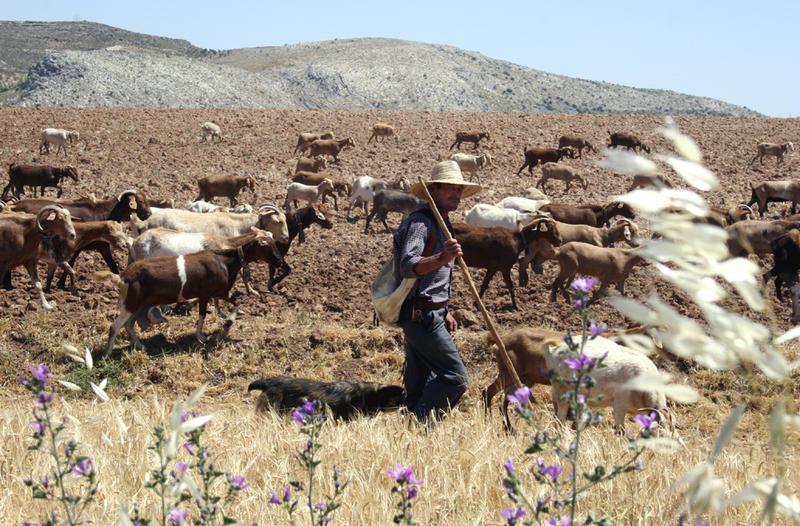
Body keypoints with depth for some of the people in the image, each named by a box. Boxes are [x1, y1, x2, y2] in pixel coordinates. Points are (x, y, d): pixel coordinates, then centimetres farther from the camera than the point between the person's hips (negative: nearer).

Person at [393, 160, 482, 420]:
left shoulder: (442, 223, 20)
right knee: (455, 376, -13)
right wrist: (442, 258, -41)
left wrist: (444, 311, 26)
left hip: (430, 314, 10)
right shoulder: (420, 222, -13)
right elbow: (408, 266, -27)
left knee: (419, 385, 11)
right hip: (421, 314, -10)